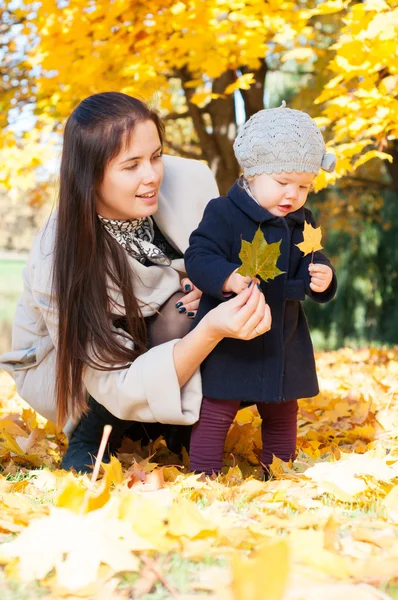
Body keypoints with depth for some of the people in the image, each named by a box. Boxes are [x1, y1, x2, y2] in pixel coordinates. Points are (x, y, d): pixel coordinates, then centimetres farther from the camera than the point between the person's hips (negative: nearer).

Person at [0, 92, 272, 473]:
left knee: (183, 316, -27)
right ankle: (90, 438, -7)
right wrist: (210, 332, -50)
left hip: (153, 336, 4)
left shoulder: (189, 181, -26)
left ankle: (173, 429, -1)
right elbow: (121, 387, -35)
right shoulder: (57, 265, -35)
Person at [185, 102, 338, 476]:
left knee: (282, 415, 19)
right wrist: (228, 277, -39)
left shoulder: (302, 224, 5)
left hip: (284, 343, 6)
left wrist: (321, 279, -14)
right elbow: (198, 257, -21)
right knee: (216, 414, -1)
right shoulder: (223, 214, -14)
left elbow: (313, 266, 10)